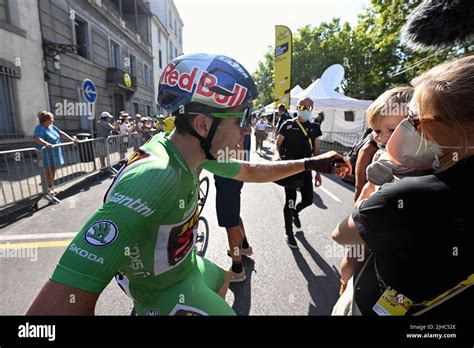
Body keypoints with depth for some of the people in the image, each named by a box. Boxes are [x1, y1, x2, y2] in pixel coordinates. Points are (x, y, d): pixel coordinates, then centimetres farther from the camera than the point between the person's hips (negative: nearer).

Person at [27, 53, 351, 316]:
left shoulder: (194, 154, -13)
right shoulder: (154, 176, -41)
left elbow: (250, 171, 0)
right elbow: (56, 305, -43)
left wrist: (310, 163, -1)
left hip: (186, 265, 8)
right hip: (168, 291, -8)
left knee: (223, 281, 31)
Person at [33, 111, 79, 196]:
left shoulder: (52, 127, 6)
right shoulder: (40, 128, -17)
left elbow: (61, 133, 11)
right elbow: (36, 138, -33)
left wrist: (72, 139, 7)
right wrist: (46, 144, -47)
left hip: (55, 152, 7)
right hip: (47, 153, -7)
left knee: (53, 170, 14)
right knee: (48, 170, 3)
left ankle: (52, 187, 25)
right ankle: (49, 188, 14)